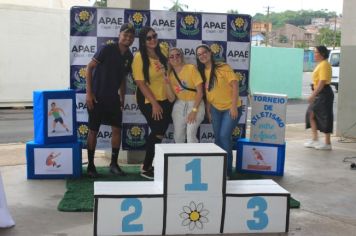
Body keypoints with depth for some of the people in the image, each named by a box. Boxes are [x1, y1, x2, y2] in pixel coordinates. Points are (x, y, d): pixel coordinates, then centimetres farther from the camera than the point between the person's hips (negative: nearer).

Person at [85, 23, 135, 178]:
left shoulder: (129, 57, 5)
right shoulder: (107, 49, -13)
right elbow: (89, 68, -12)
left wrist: (122, 98, 13)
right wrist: (89, 92, -16)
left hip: (113, 97, 5)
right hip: (97, 96, -5)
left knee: (117, 129, 1)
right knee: (93, 130, 2)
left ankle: (114, 164, 14)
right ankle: (90, 165, 15)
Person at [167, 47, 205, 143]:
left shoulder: (191, 68, -12)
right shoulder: (170, 74, 3)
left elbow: (200, 91, -12)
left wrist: (194, 110, -16)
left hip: (195, 103, -5)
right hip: (179, 105, 5)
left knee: (191, 135, -19)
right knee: (178, 136, 1)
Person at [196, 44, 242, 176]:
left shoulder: (223, 67, -15)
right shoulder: (202, 71, 4)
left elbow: (235, 85, -19)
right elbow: (207, 92, 10)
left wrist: (234, 106, -22)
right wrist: (208, 110, 7)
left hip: (230, 108, -6)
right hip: (215, 108, 6)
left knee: (224, 136, -15)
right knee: (218, 137, 7)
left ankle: (227, 170, -4)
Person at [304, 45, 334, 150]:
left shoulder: (324, 65, -16)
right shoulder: (320, 64, 14)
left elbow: (322, 82, -24)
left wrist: (313, 95, -26)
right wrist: (314, 94, 21)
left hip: (324, 94, -10)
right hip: (318, 94, 10)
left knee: (325, 118, -3)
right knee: (311, 114, 11)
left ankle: (327, 143, 5)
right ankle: (314, 139, 19)